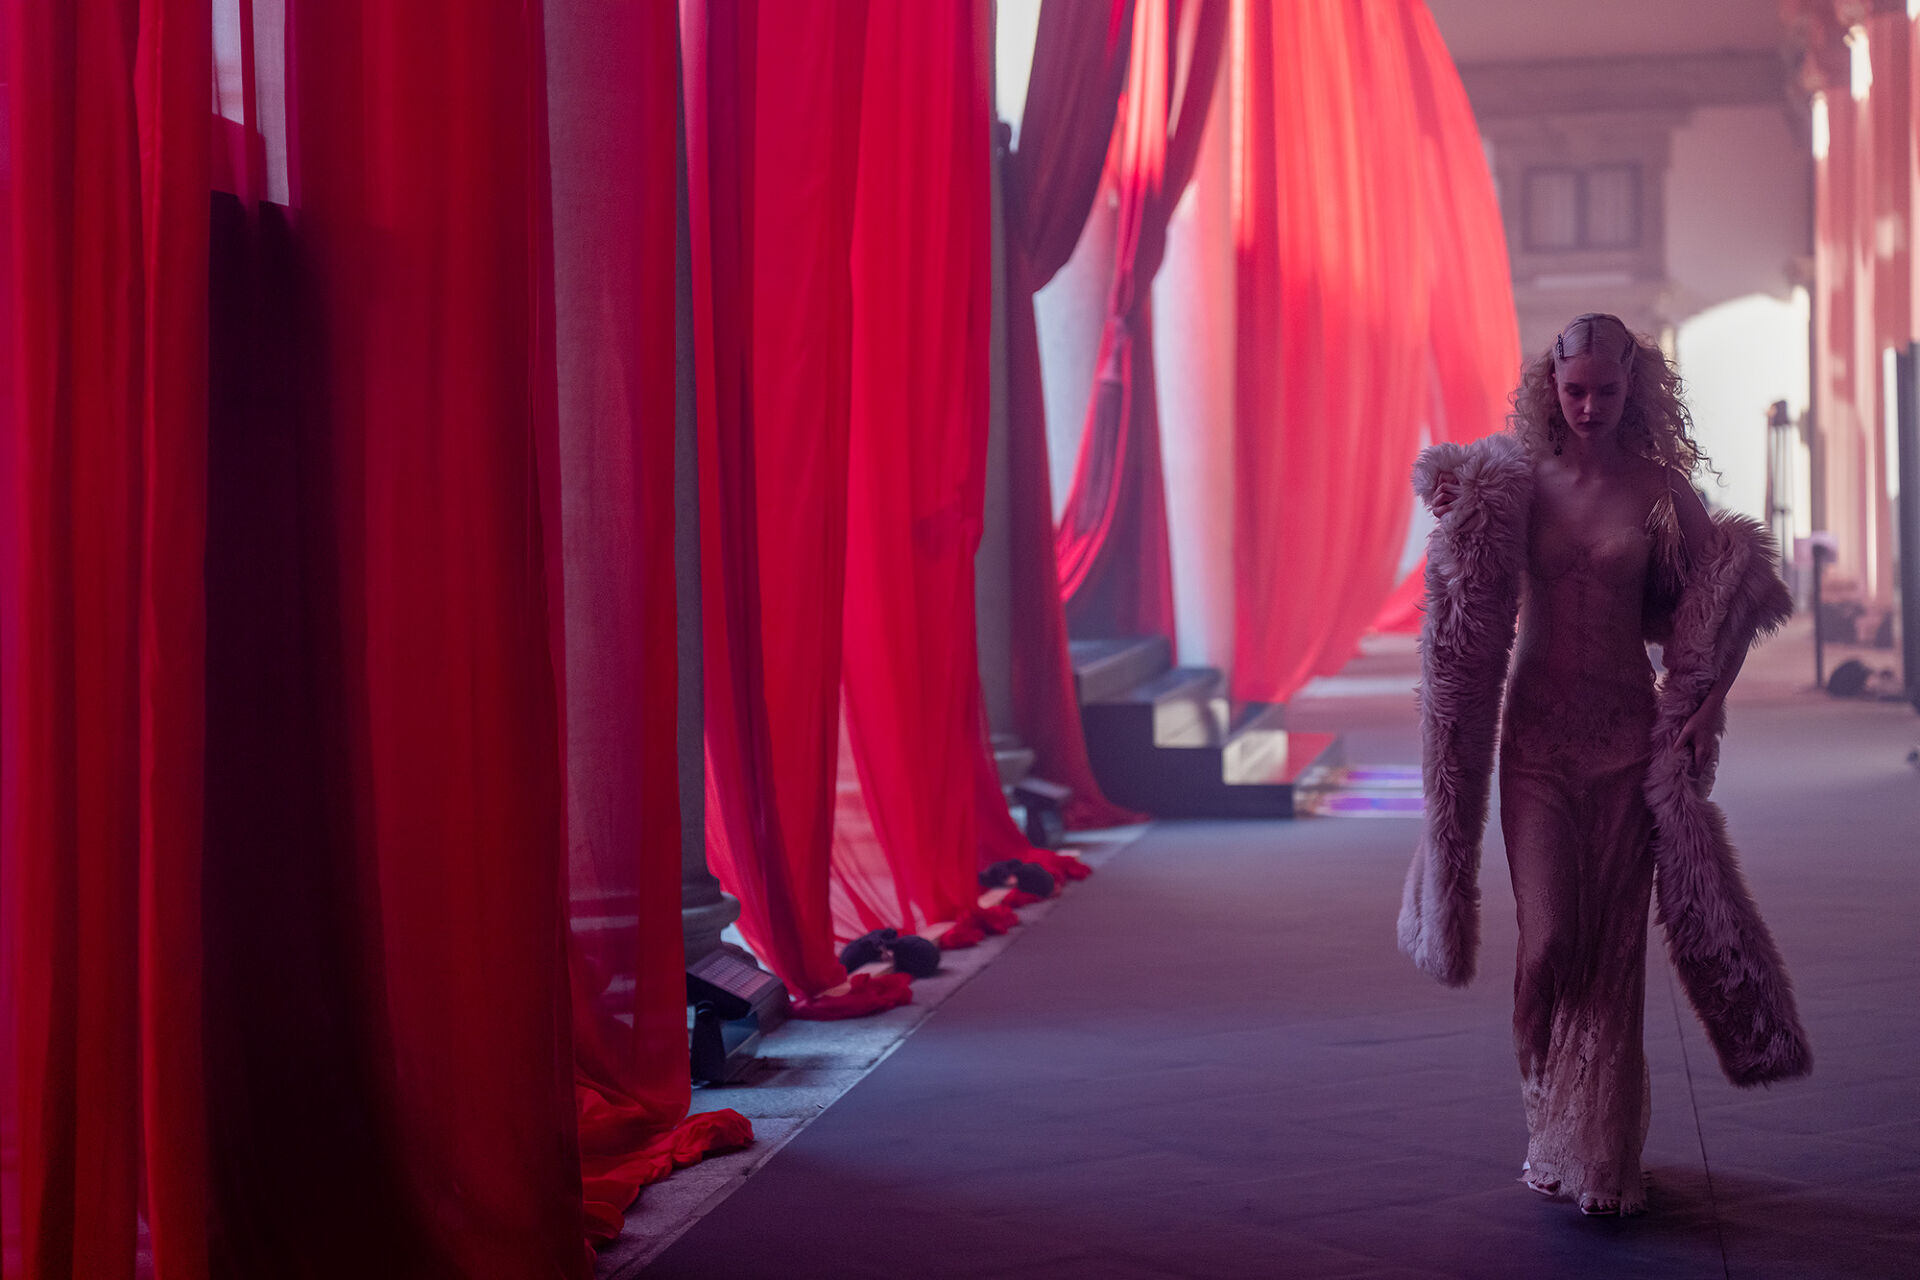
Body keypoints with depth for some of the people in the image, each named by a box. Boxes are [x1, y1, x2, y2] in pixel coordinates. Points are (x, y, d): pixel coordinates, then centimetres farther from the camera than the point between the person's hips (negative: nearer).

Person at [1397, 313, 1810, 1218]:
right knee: (1550, 936, -7)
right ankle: (1551, 1126, 16)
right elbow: (1470, 604, 7)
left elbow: (1727, 607, 5)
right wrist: (1456, 523, -9)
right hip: (1537, 729, 0)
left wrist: (1707, 704, -4)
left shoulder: (1659, 490, 0)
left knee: (1615, 944, 1)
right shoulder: (1516, 481, 1)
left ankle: (1604, 1155, 13)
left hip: (1628, 734, 0)